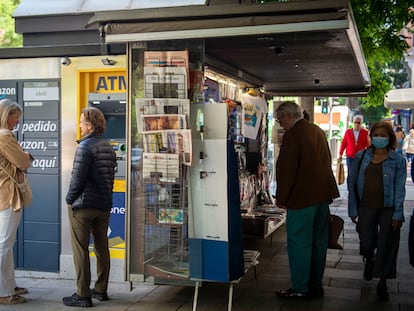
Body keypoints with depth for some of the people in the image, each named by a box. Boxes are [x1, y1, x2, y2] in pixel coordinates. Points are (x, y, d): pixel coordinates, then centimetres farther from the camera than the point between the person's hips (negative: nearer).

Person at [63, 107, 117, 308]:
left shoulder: (85, 146, -14)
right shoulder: (108, 147, 11)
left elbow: (77, 177, -17)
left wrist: (70, 199, -5)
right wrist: (106, 199, 18)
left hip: (83, 205, -8)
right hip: (104, 205, 8)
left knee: (80, 249, -1)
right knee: (102, 247, 13)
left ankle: (83, 295, 1)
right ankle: (101, 290, 22)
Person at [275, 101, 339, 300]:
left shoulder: (292, 136, -15)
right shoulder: (318, 131, 12)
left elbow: (286, 171, -16)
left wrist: (281, 199, -8)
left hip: (302, 198, -9)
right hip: (323, 195, 9)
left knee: (299, 243, 0)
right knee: (318, 242, 15)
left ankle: (300, 289, 6)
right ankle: (316, 285, 25)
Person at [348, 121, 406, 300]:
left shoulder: (397, 161, -2)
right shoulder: (361, 157, 3)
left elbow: (399, 189, -4)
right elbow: (353, 184, 6)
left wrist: (397, 214, -10)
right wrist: (353, 209, 3)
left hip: (388, 209, -2)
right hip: (366, 207, 2)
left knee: (386, 247, 2)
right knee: (366, 244, 8)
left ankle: (382, 283, 18)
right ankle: (369, 262, 45)